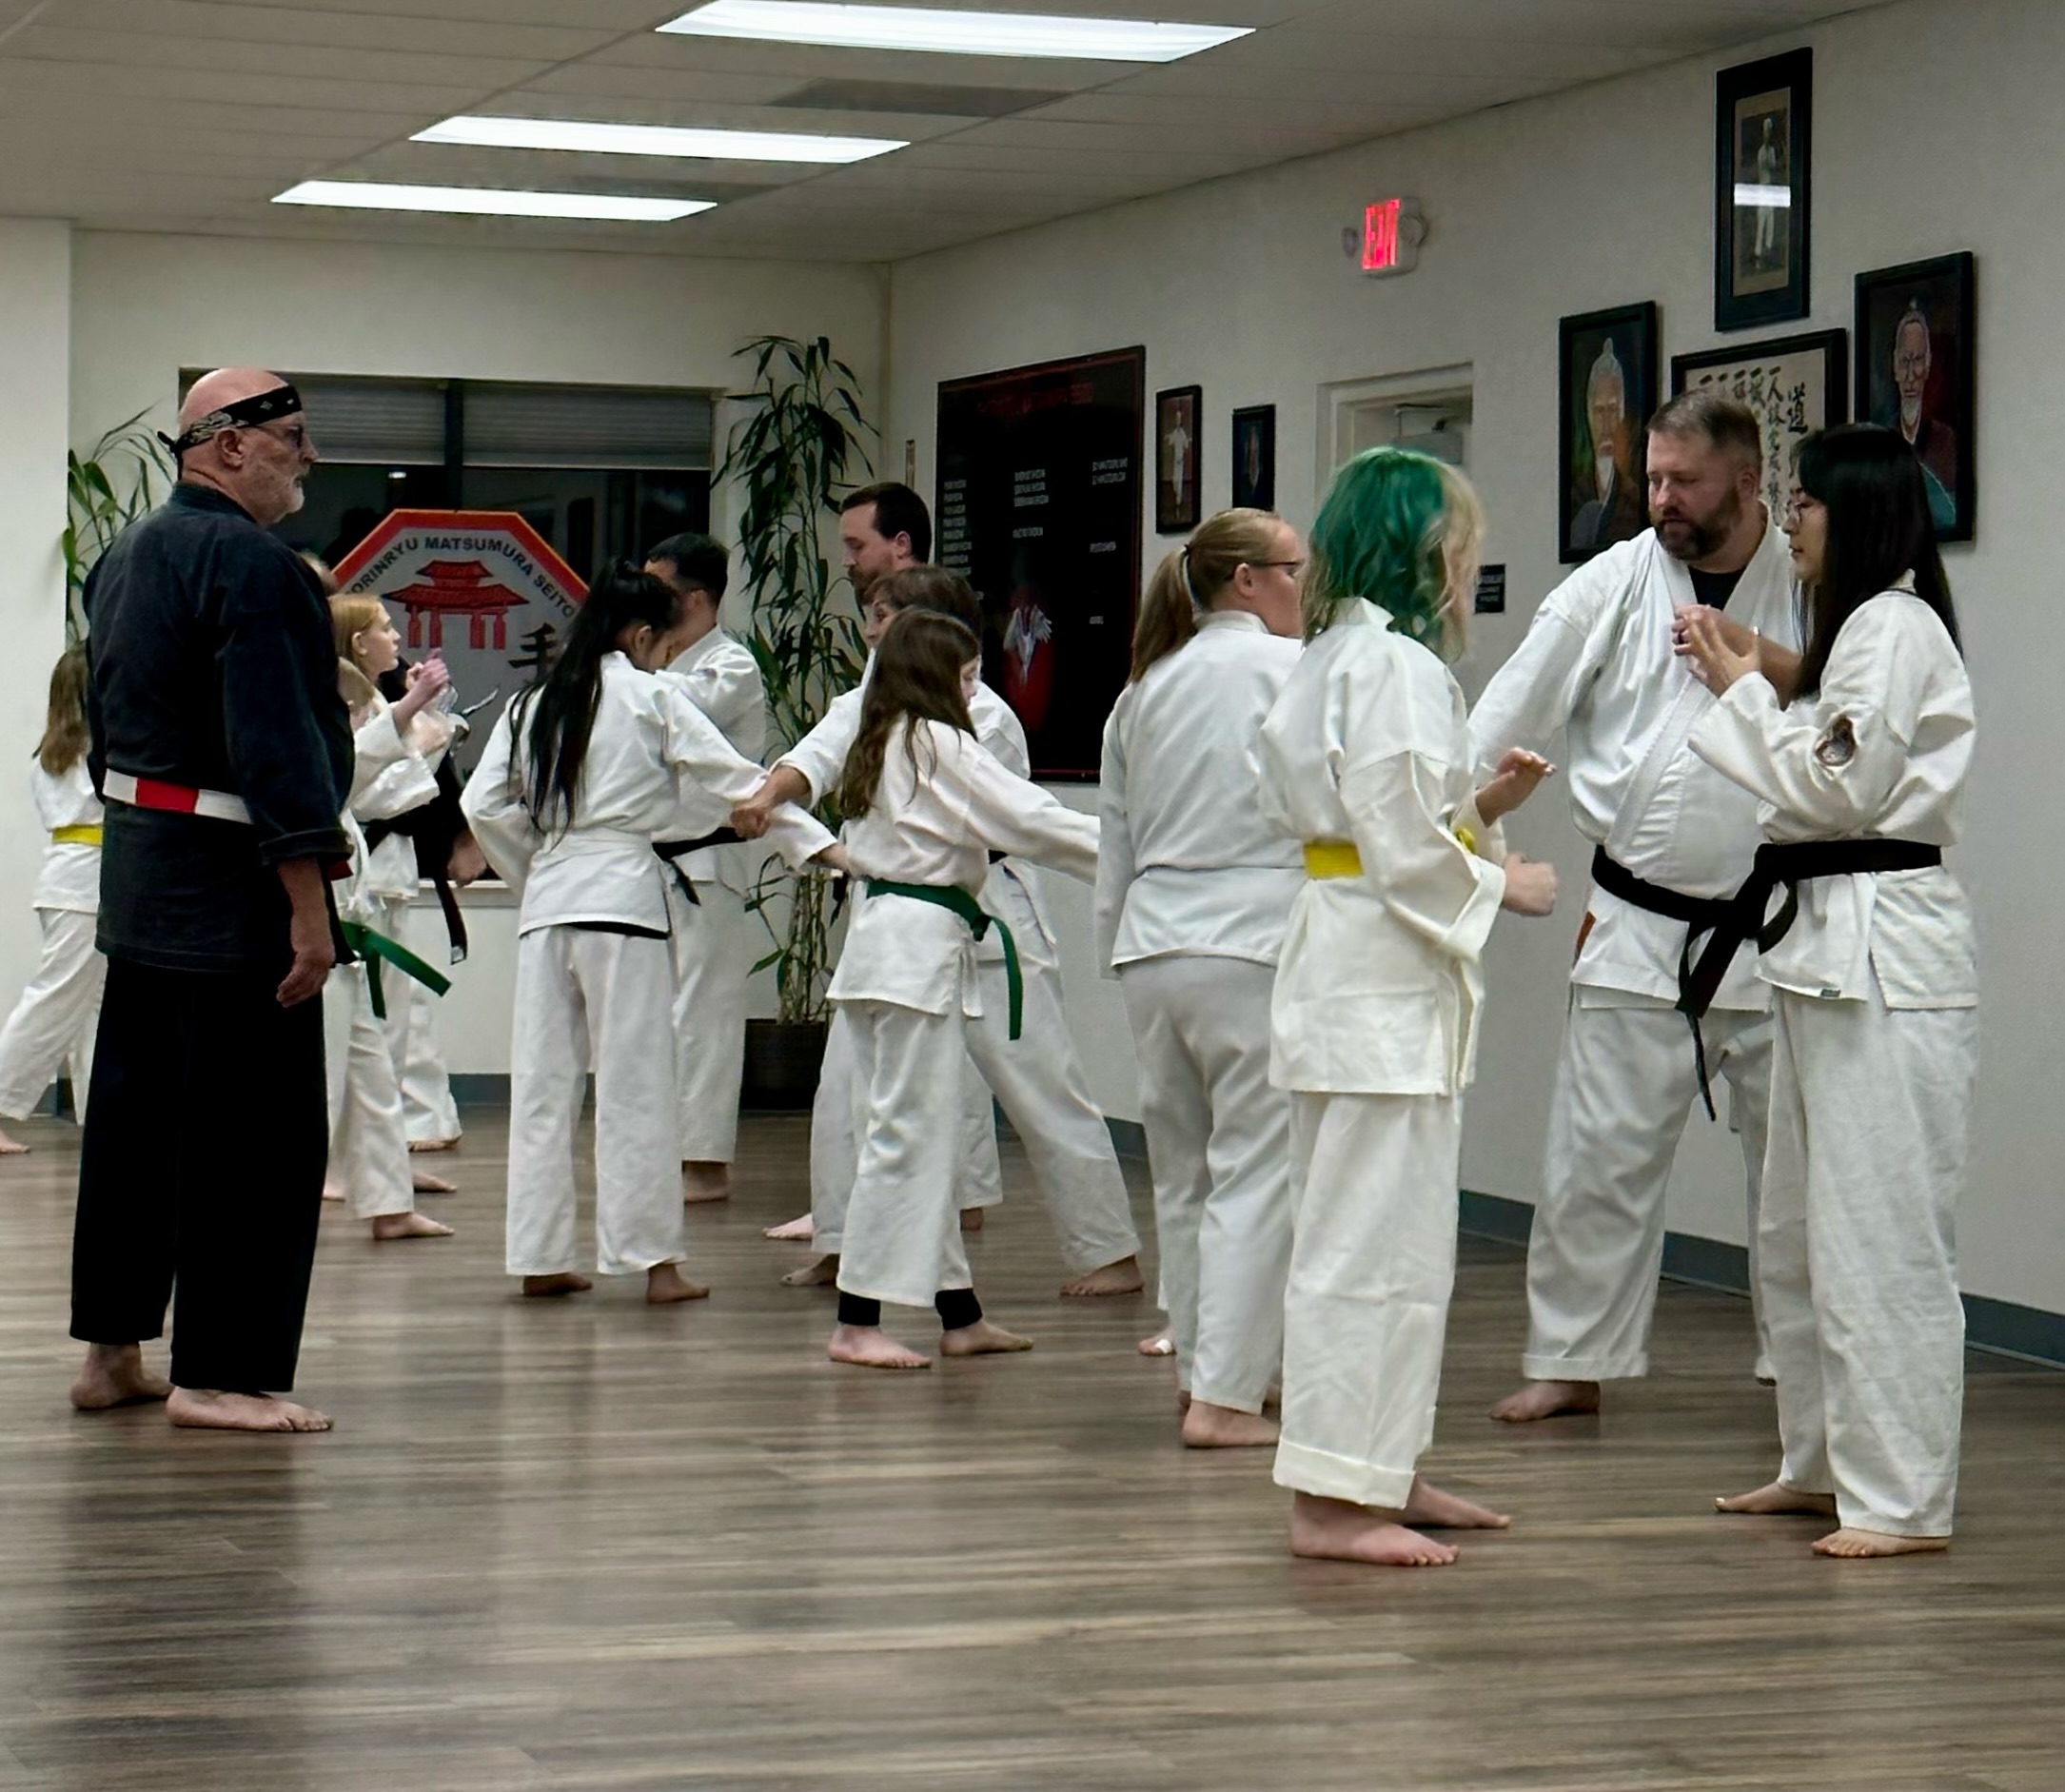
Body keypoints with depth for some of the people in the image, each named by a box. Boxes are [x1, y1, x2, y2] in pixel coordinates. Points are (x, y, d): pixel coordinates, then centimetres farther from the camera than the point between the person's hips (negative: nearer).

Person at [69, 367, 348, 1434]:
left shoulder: (125, 558, 14)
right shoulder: (252, 565, -17)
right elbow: (276, 748, -22)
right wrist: (309, 903, -21)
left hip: (135, 867, 10)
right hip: (229, 888, -10)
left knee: (134, 1113, 15)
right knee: (261, 1136, -5)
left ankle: (111, 1352, 22)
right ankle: (219, 1374, -3)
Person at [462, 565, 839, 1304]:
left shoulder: (532, 705, 12)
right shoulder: (651, 699, -3)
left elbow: (485, 804, 9)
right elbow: (735, 777, -5)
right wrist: (816, 842, -4)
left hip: (546, 901, 5)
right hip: (621, 894, -5)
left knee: (543, 1078, 8)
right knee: (635, 1082, -1)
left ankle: (540, 1257, 11)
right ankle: (654, 1258, 0)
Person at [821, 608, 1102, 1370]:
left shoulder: (877, 745, 17)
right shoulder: (938, 743, -9)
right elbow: (1030, 820, -13)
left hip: (880, 932, 10)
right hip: (922, 943, -10)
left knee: (923, 1135, 13)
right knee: (909, 1133, -7)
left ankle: (960, 1316, 20)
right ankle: (857, 1324, -6)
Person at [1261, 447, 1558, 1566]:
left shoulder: (1337, 657, 16)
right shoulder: (1393, 665, -16)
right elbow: (1404, 850, -21)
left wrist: (1484, 805, 13)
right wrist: (1503, 885, -7)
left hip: (1349, 963, 11)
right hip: (1382, 981, -11)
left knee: (1402, 1237, 17)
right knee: (1372, 1241, -8)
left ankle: (1382, 1471, 24)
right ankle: (1332, 1496, -5)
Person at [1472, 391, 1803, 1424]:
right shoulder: (1613, 587, 2)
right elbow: (1511, 712, 0)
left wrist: (1771, 668, -17)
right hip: (1639, 926, 1)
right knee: (1600, 1155, 2)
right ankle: (1574, 1361, 13)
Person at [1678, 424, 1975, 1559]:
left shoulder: (1896, 628, -12)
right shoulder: (1856, 627, 20)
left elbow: (1841, 785, -18)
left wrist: (1743, 689, -8)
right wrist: (1750, 684, 12)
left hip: (1886, 953, -11)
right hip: (1826, 943, 11)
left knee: (1878, 1232, -9)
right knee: (1800, 1229, 17)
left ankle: (1902, 1499, -7)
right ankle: (1823, 1464, 27)